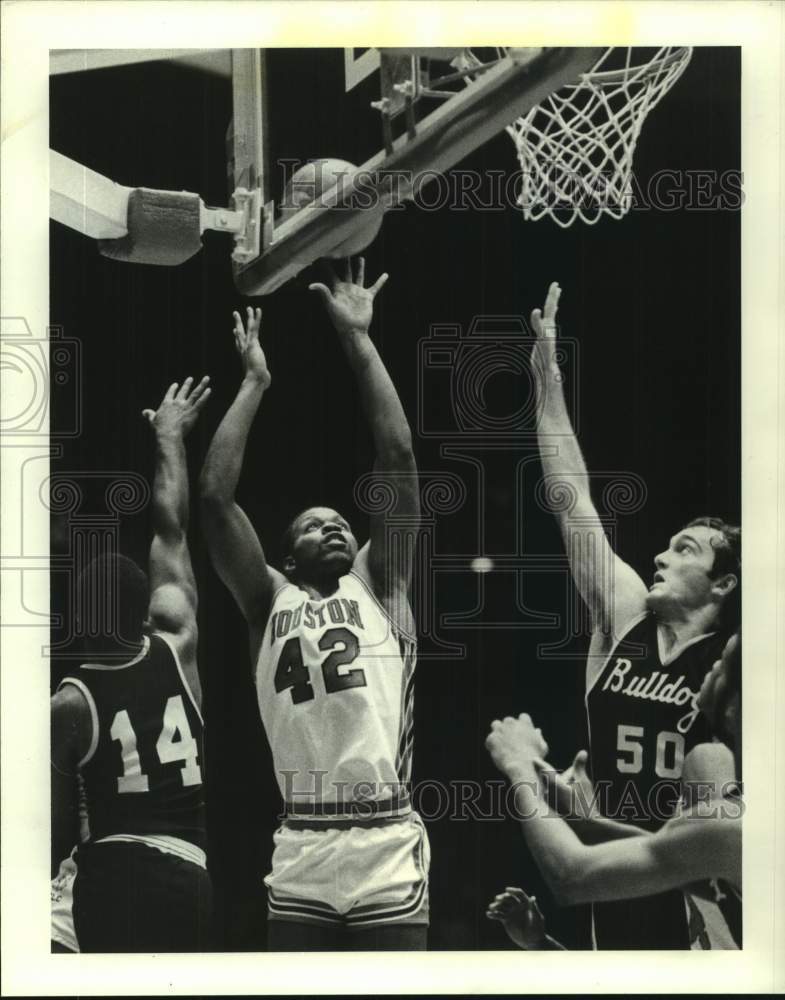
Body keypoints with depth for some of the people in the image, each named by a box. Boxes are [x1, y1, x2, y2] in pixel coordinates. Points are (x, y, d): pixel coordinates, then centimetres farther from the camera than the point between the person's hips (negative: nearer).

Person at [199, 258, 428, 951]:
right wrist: (254, 380, 9)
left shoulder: (380, 588, 11)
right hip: (300, 858, 1)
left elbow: (398, 463, 2)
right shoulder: (270, 602, 12)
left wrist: (358, 340, 4)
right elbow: (215, 496, 2)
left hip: (389, 850, -1)